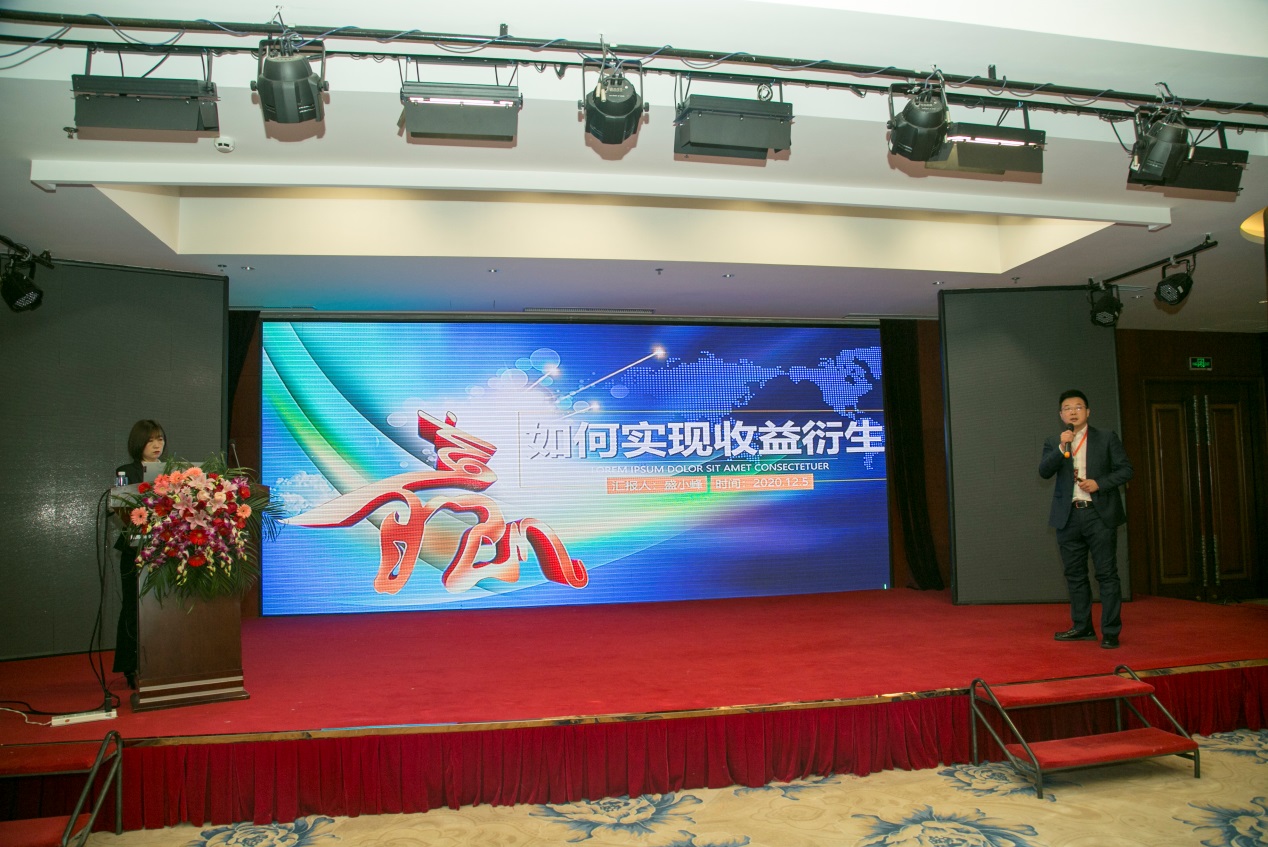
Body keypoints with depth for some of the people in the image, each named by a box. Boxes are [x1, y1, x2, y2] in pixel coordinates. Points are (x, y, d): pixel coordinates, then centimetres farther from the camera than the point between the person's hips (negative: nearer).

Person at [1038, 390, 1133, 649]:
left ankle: (1110, 632, 2)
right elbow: (1044, 471, -4)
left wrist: (1099, 483, -12)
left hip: (1100, 514, -3)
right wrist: (1061, 448, -16)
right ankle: (1082, 627, 20)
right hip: (1068, 517, 3)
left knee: (1107, 574, -3)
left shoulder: (1107, 438, 5)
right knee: (1075, 575, 9)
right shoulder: (1053, 443, 10)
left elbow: (1125, 469, 2)